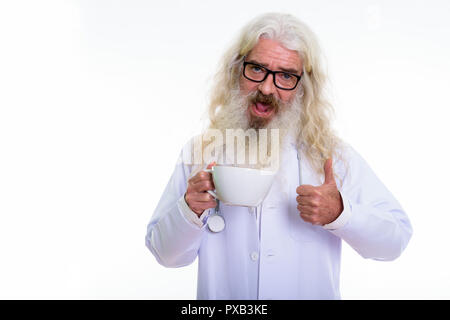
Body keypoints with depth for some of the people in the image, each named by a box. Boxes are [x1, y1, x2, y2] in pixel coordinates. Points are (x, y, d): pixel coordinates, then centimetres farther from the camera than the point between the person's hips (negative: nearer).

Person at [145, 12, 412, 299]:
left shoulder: (332, 154, 0)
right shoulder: (200, 152, 1)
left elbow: (397, 238, 0)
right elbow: (167, 254, 3)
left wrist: (340, 213, -15)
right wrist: (190, 210, -14)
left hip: (314, 292, -2)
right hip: (220, 295, 2)